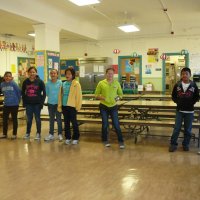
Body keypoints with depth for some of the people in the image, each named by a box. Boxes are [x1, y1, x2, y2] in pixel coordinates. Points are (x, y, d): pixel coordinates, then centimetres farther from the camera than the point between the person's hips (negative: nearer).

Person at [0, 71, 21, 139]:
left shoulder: (13, 83, -13)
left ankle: (14, 134, 17)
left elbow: (19, 92, -7)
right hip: (6, 105, 4)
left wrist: (18, 100, 1)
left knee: (14, 119, 7)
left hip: (14, 104, -4)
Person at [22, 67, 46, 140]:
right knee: (29, 119, 10)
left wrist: (42, 102, -10)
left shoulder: (40, 81, -5)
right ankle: (27, 133, 23)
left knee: (37, 119, 7)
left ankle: (38, 133, 17)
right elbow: (23, 92, 10)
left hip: (37, 104, -2)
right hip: (28, 104, 2)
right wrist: (24, 102, 2)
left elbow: (44, 93, -4)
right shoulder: (25, 82, 2)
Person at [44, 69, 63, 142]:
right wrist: (51, 97, -1)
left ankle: (60, 134, 16)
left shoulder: (60, 83, -9)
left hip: (58, 103, -3)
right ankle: (51, 134, 23)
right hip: (50, 103, 3)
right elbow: (46, 93, 7)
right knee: (51, 119, 13)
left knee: (59, 119, 4)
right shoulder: (48, 83, -1)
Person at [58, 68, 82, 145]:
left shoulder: (76, 84, -6)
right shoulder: (63, 84, 10)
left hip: (72, 106, -5)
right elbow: (60, 95, 12)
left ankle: (75, 138, 16)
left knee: (74, 122, 4)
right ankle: (67, 137, 23)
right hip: (64, 106, 5)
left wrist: (78, 106, -12)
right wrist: (59, 105, 8)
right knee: (66, 122, 12)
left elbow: (79, 96, -8)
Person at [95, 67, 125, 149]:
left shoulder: (117, 83, 2)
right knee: (105, 124, 8)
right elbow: (96, 95, 0)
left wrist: (118, 97, -10)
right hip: (103, 107, 0)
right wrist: (102, 97, -18)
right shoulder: (101, 83, -3)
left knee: (116, 124, 0)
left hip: (113, 107, 1)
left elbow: (120, 94, 11)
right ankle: (105, 140, 25)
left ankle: (121, 141, 11)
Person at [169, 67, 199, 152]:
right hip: (179, 110, 0)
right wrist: (178, 102, -3)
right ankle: (173, 144, 15)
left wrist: (191, 103, -4)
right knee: (176, 129, 4)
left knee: (188, 130, 10)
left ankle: (185, 144, 25)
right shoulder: (177, 85, -2)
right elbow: (173, 96, 8)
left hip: (189, 111, 0)